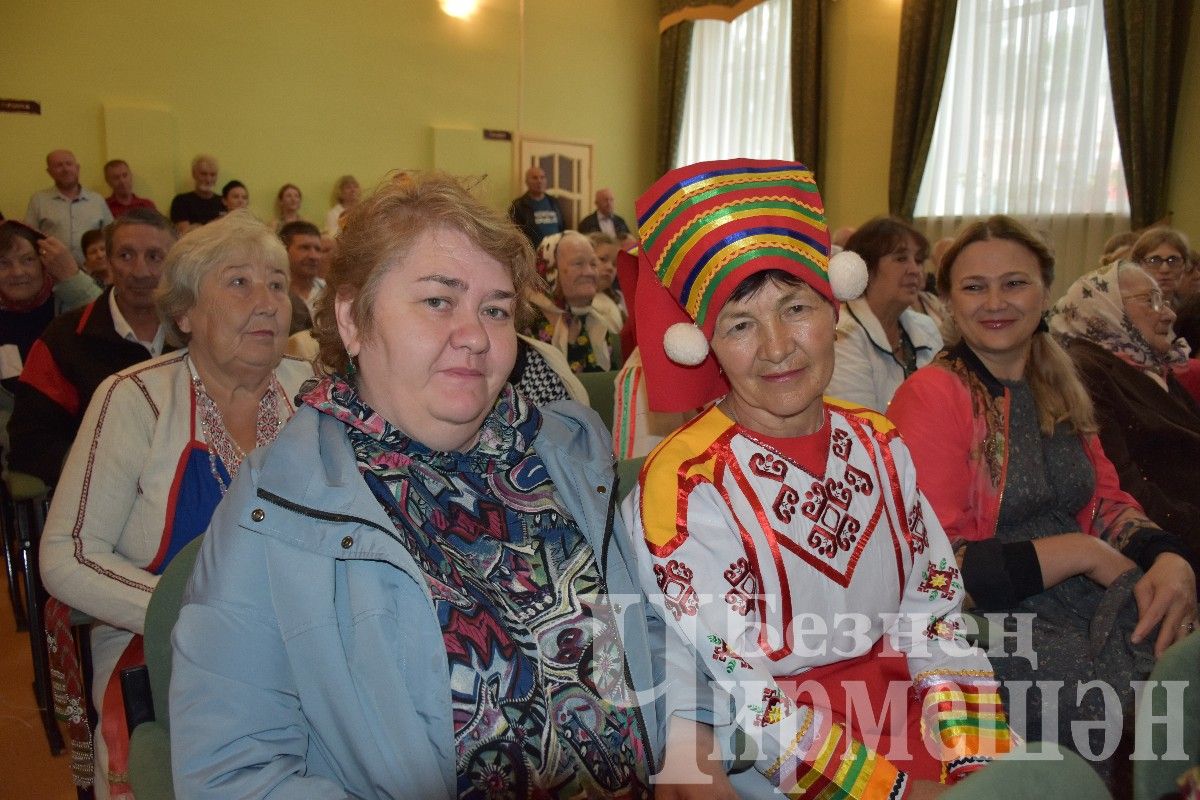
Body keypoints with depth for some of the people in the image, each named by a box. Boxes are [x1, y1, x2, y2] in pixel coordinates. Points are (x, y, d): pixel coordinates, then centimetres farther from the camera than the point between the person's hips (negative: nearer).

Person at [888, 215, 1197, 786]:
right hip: (991, 617, -7)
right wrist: (1081, 552, -13)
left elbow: (1107, 500, 14)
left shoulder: (1059, 388, 13)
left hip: (1086, 596, 7)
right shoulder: (931, 396, -11)